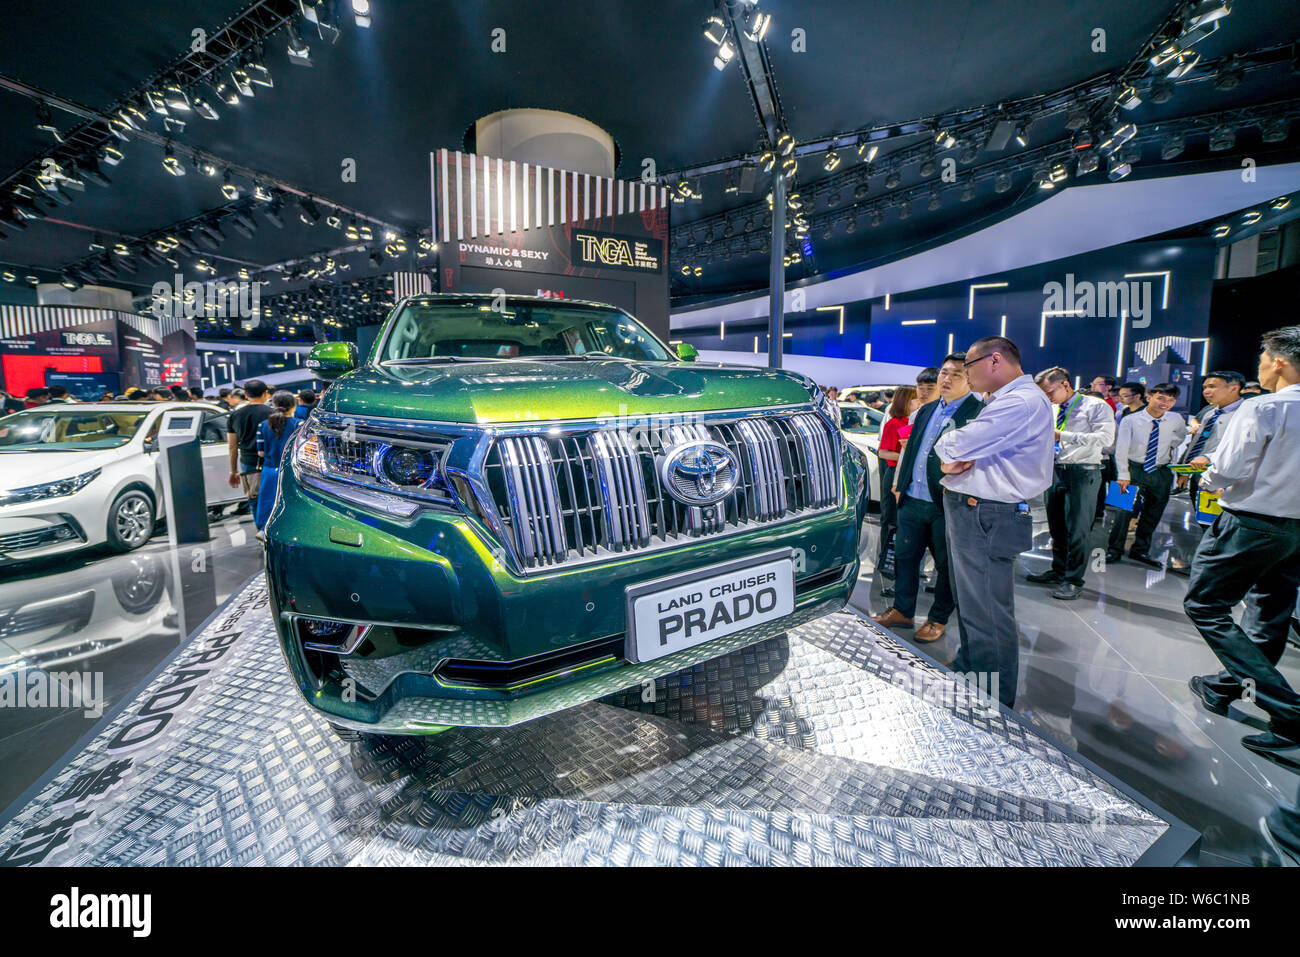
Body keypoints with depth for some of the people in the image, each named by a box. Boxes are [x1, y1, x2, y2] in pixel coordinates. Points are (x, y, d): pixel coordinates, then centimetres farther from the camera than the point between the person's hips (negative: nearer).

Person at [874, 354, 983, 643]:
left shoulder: (980, 413, -8)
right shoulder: (926, 410, 13)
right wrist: (900, 485, 16)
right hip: (912, 501, 6)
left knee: (947, 565, 9)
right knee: (906, 557, 14)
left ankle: (938, 620, 25)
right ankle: (902, 611, 29)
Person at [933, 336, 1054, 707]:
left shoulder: (1023, 402, -16)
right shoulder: (1001, 402, 20)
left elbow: (953, 447, -24)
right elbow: (951, 455, 18)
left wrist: (947, 447, 0)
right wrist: (954, 460, -6)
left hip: (987, 519, -11)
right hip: (968, 511, 11)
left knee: (988, 614, -2)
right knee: (971, 606, 21)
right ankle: (966, 671, 38)